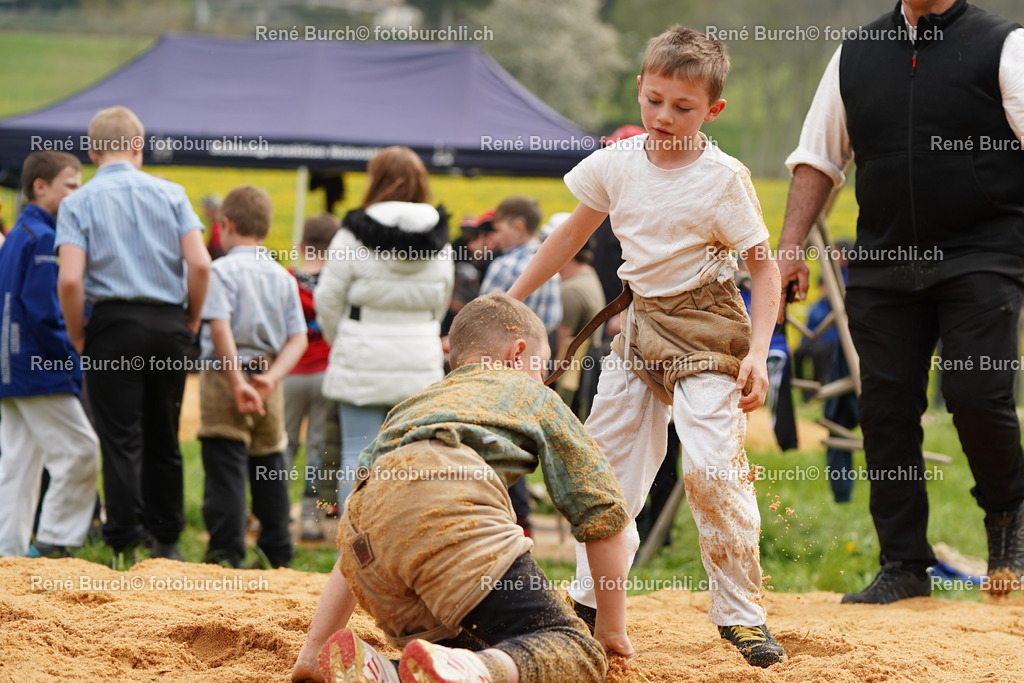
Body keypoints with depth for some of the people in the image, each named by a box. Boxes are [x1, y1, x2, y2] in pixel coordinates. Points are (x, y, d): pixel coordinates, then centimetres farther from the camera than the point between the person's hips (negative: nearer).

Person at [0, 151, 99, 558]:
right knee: (80, 451, -5)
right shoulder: (44, 238, -15)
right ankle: (53, 542, -3)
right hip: (41, 370, -10)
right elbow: (43, 312, -21)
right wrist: (72, 361, -13)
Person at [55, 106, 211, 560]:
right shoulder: (170, 194, 4)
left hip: (114, 323, -2)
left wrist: (77, 337, 0)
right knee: (163, 437, 14)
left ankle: (126, 539, -8)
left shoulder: (79, 202, -1)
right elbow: (200, 264, -6)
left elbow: (70, 279, -13)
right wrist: (191, 321, 8)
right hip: (169, 324, 3)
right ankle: (166, 538, 19)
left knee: (121, 439, -2)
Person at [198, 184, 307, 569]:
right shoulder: (283, 276, 10)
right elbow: (298, 338, 4)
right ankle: (277, 556, 16)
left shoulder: (223, 270, -7)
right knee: (270, 470, 12)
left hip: (227, 376, -5)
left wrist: (237, 382, -20)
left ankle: (226, 553, -9)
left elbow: (220, 328, -19)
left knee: (226, 468, -5)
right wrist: (272, 376, -5)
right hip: (268, 381, 5)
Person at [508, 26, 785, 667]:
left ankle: (742, 614, -7)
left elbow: (764, 267, -10)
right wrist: (510, 301, 14)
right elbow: (572, 236, 14)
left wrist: (757, 353, -20)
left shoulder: (724, 178, -14)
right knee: (607, 458, 9)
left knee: (715, 466, -17)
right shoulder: (618, 163, 0)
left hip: (706, 330, -6)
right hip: (641, 324, 6)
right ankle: (591, 600, 22)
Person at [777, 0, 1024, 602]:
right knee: (887, 407, 1)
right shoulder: (855, 57, 14)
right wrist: (791, 246, 8)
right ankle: (904, 567, 11)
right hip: (883, 260, 4)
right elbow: (818, 159, 18)